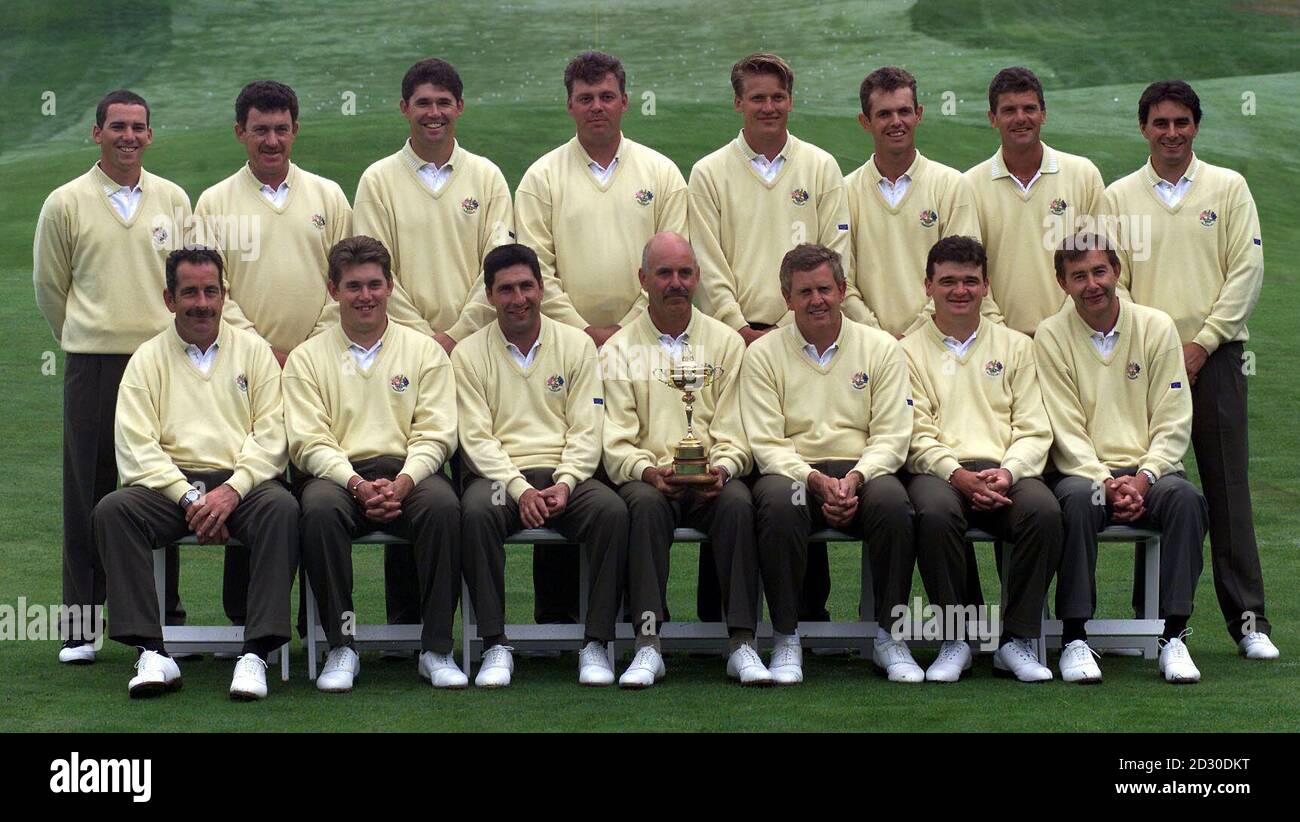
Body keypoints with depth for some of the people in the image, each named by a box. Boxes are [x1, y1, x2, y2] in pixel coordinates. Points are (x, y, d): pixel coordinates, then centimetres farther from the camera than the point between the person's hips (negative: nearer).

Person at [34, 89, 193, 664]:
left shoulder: (173, 199, 9)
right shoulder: (66, 203, 3)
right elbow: (48, 286, 11)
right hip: (93, 364, -2)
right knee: (88, 492, 0)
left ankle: (164, 614, 13)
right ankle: (80, 622, 6)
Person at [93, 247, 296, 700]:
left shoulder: (253, 350, 13)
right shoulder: (147, 359, 11)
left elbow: (272, 434, 2)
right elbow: (136, 446, 0)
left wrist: (232, 490, -14)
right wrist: (189, 498, -14)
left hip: (241, 481, -1)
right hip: (170, 483, 1)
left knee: (282, 508, -33)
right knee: (112, 510, -28)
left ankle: (256, 653, -34)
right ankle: (152, 653, -30)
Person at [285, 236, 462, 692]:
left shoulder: (425, 351, 13)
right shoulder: (307, 358, 12)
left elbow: (435, 434, 4)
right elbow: (309, 441, 1)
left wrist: (402, 482, -16)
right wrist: (357, 484, -17)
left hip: (407, 471, 0)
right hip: (337, 473, 0)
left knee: (443, 505, -33)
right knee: (320, 509, -35)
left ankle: (436, 649, -25)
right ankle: (341, 646, -24)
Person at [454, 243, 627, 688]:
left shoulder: (576, 344, 10)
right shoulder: (469, 352, 6)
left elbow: (586, 430, 5)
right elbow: (476, 437, -2)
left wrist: (565, 484, -13)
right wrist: (520, 489, -17)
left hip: (565, 474, 1)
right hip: (499, 474, -1)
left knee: (611, 509, -30)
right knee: (477, 512, -35)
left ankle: (596, 643, -21)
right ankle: (496, 646, -26)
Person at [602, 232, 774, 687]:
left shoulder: (726, 342, 14)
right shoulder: (618, 350, 10)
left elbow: (735, 431, 7)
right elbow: (616, 440, 1)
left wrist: (722, 468, -14)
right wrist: (649, 470, -19)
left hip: (712, 480, 1)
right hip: (648, 476, -1)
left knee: (737, 502, -33)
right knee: (646, 503, -35)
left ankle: (742, 644, -32)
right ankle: (648, 645, -36)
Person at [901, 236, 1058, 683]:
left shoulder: (1016, 347, 20)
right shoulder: (909, 351, 14)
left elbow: (1034, 429, 10)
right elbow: (916, 435, 2)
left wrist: (1006, 473, -11)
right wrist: (960, 475, -15)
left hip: (1006, 470, 2)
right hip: (938, 470, -2)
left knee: (1044, 510, -32)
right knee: (935, 512, -37)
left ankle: (1017, 639, -20)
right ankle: (956, 637, -20)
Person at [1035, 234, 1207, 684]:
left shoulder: (1156, 327, 4)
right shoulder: (1051, 336, 1)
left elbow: (1174, 423, 2)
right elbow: (1066, 430, -4)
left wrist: (1142, 478, -14)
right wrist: (1106, 484, -18)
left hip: (1148, 468, 1)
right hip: (1084, 470, -1)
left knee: (1183, 496, -31)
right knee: (1078, 498, -35)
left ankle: (1174, 635, -24)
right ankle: (1074, 638, -28)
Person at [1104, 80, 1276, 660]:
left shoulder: (1228, 188, 7)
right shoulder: (1119, 197, 9)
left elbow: (1247, 271, 1)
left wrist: (1202, 342, -7)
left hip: (1213, 356, -1)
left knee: (1227, 487, -2)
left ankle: (1248, 617, 2)